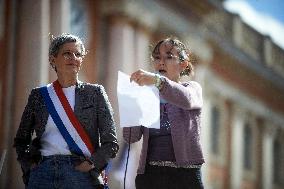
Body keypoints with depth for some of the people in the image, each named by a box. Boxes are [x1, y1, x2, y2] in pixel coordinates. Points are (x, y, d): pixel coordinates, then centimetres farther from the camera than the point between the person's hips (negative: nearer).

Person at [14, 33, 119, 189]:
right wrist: (29, 164, 4)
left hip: (80, 172, -1)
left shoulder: (94, 92, 6)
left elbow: (110, 142, 2)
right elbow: (21, 140, 18)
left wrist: (91, 164, -10)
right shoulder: (38, 95, 11)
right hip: (43, 173, 1)